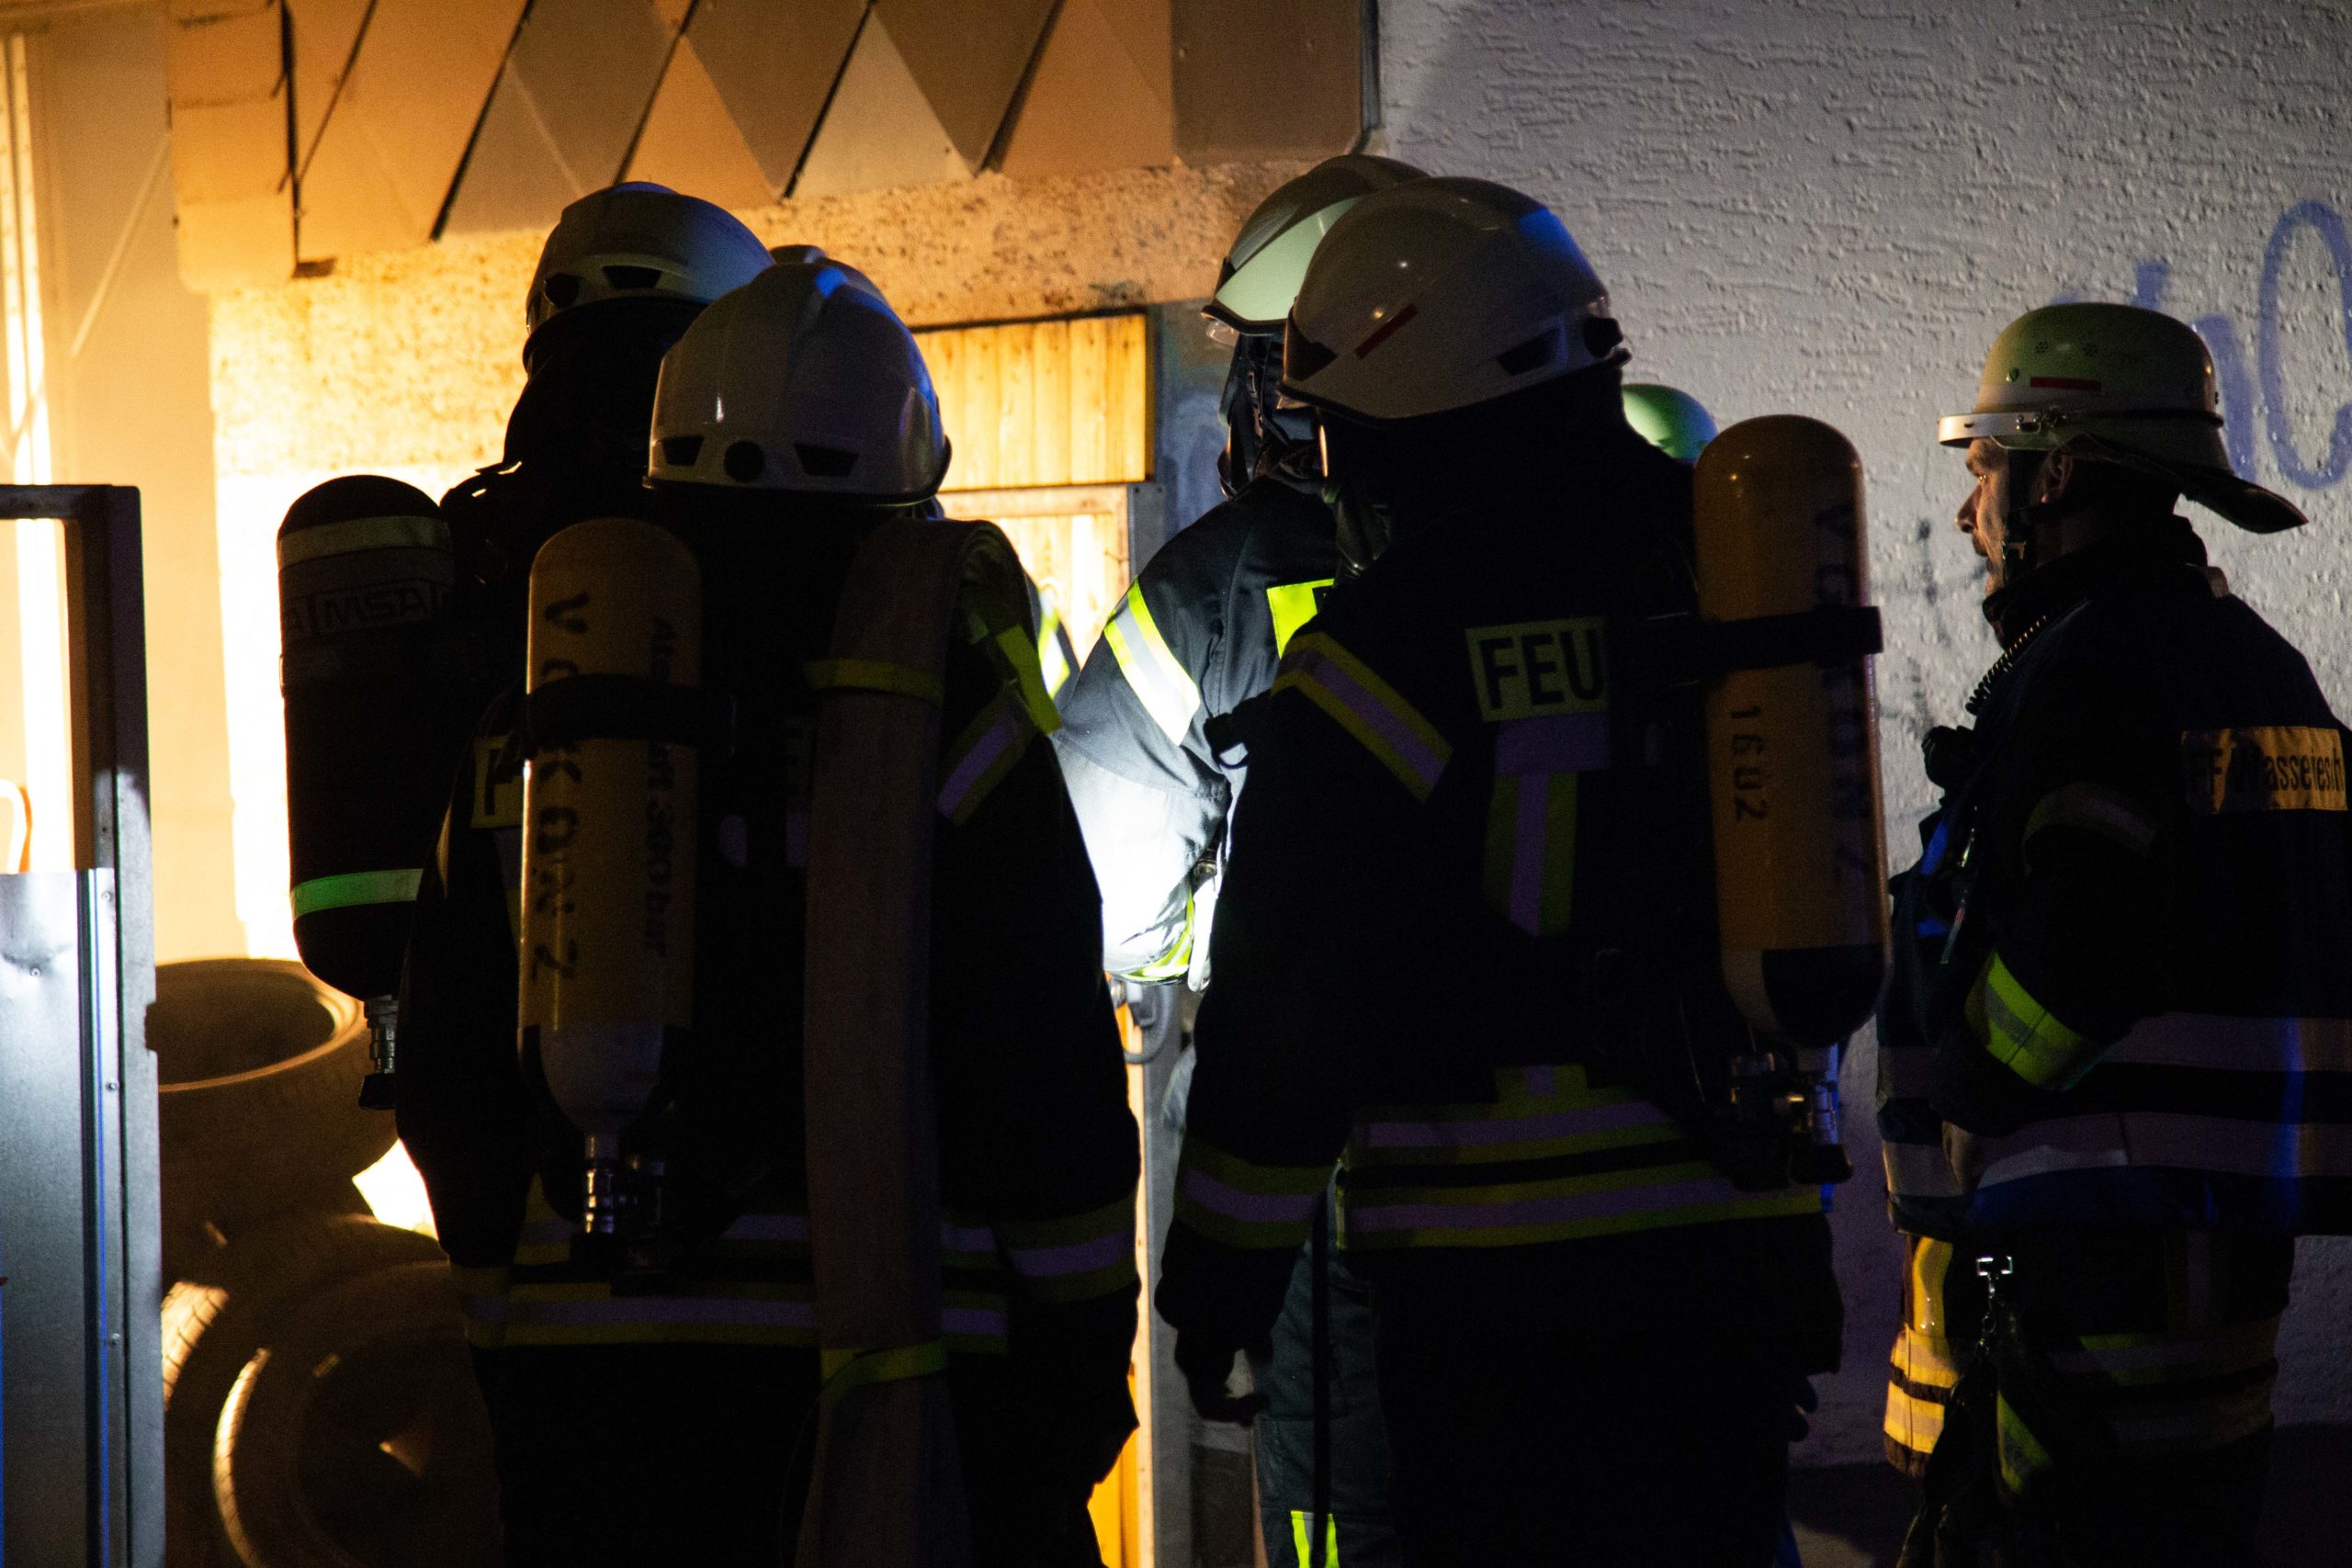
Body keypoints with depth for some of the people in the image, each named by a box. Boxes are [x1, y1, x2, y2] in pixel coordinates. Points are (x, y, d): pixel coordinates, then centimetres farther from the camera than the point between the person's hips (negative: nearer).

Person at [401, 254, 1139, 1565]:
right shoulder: (949, 719, -5)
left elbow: (460, 1073, 11)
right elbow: (1049, 1085, -6)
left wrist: (508, 1323, 21)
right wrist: (1084, 1359, 4)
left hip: (592, 1375, 3)